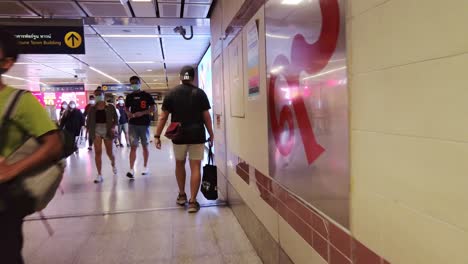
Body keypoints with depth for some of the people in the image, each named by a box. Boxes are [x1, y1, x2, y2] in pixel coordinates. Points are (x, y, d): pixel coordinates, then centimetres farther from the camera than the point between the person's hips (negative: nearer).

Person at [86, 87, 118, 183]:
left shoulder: (110, 107, 1)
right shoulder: (92, 109, 7)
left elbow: (115, 118, 1)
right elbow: (89, 121, 11)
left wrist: (113, 127, -13)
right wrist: (89, 131, 2)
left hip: (107, 130, -1)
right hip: (96, 131, 1)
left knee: (109, 152, 7)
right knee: (98, 152, -5)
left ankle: (113, 164, 42)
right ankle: (99, 175, -2)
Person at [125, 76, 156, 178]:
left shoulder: (146, 95, 0)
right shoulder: (129, 97, 10)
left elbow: (153, 108, -4)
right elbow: (126, 108, 17)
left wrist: (142, 113, -17)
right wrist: (129, 114, -6)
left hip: (144, 124, -2)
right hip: (133, 124, 2)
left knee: (145, 146, 8)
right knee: (133, 146, -4)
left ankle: (145, 167, 21)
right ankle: (131, 170, -8)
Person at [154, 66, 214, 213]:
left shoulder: (171, 94, 3)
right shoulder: (200, 93, 1)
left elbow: (163, 117, 0)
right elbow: (206, 117, 0)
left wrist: (157, 136, 6)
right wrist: (211, 134, 9)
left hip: (179, 135, 1)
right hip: (197, 135, -1)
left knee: (179, 164, 20)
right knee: (195, 167, 2)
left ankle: (182, 195, 29)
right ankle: (192, 201, 0)